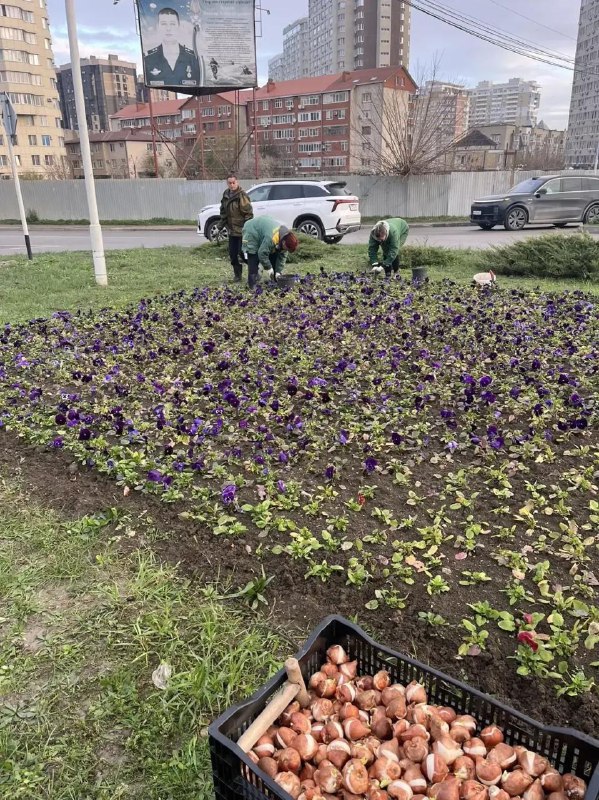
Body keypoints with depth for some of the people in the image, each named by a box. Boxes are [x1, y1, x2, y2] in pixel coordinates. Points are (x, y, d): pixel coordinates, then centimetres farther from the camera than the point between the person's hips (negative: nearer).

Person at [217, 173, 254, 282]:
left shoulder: (242, 195, -14)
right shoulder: (226, 194, 8)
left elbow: (249, 212, -17)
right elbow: (223, 211, 18)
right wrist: (221, 224, 14)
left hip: (242, 231, -7)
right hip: (231, 230, 7)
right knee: (233, 254, 10)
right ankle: (237, 274, 24)